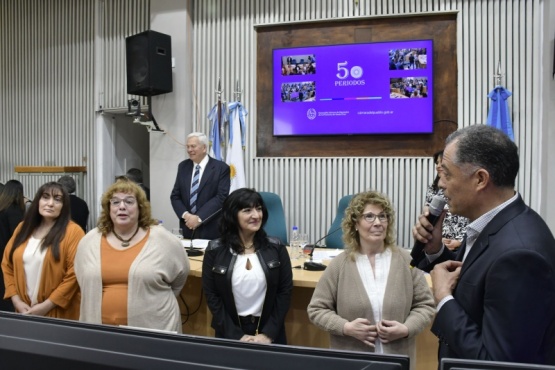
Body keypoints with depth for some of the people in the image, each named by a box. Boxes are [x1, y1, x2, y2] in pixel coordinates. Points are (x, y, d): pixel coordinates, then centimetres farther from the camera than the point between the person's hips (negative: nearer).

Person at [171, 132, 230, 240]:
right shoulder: (183, 166, 8)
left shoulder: (221, 168, -6)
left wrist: (199, 218, -18)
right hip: (187, 228, 4)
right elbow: (175, 196, 7)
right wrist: (185, 215, -10)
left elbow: (221, 197, -13)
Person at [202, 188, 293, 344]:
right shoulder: (215, 250, -7)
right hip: (230, 333, 0)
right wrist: (236, 336, -11)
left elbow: (285, 291, -4)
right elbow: (211, 296, -6)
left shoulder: (276, 248, -6)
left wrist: (268, 334, -10)